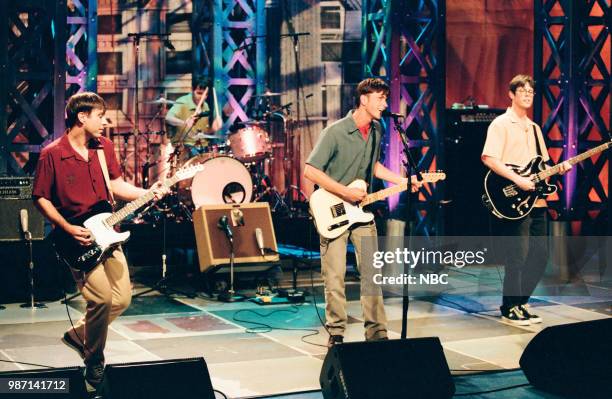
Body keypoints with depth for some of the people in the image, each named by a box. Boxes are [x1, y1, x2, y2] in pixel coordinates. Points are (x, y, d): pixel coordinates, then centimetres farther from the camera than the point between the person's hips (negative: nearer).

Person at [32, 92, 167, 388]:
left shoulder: (104, 146, 7)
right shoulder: (52, 154, -10)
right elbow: (40, 198, -6)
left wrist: (147, 193, 0)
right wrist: (68, 229, -16)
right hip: (76, 239, -7)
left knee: (122, 299, 5)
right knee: (102, 297, -18)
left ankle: (77, 334, 29)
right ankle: (94, 364, 4)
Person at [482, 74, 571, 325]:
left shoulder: (534, 128, 19)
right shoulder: (501, 124, -5)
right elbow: (489, 159, -17)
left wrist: (558, 168, 3)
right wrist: (518, 180, -23)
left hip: (536, 203, 8)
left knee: (539, 256, 9)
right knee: (517, 258, -6)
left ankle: (519, 302, 22)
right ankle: (509, 309, 6)